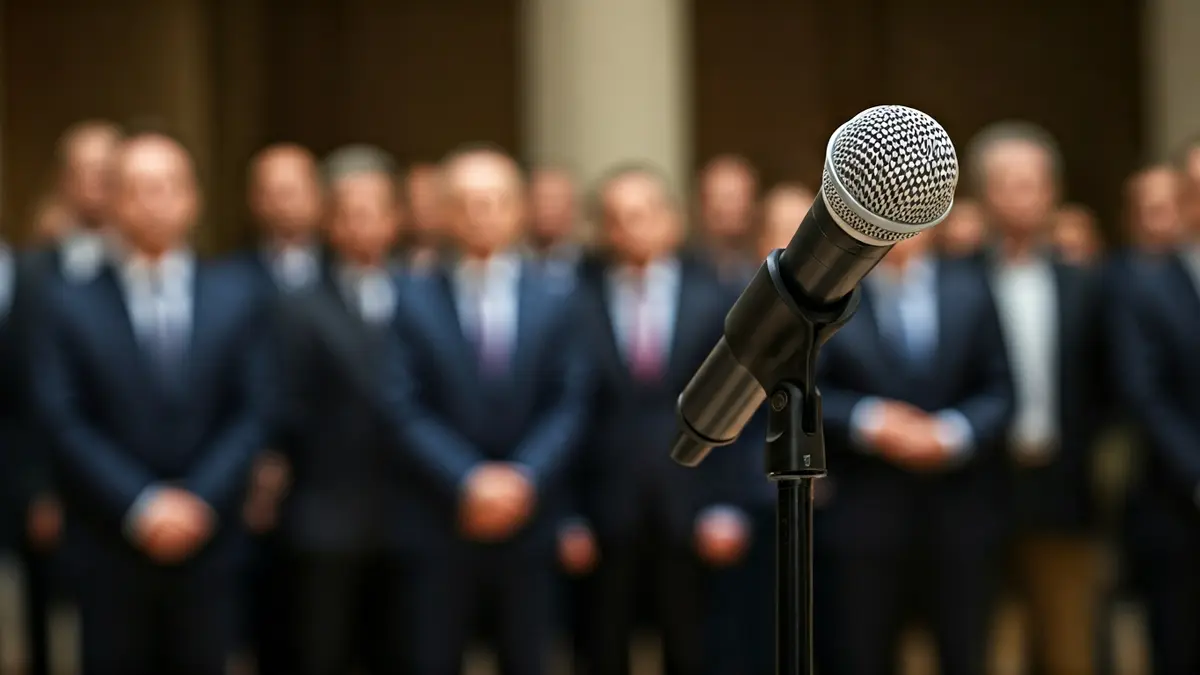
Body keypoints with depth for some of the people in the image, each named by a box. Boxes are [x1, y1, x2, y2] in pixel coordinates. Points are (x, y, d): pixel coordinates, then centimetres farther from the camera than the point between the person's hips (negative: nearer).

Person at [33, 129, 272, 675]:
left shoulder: (236, 299, 5)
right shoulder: (72, 305, 0)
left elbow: (253, 414, 1)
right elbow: (65, 423, -6)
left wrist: (200, 501, -11)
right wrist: (139, 507, -14)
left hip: (207, 544, 1)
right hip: (110, 548, -1)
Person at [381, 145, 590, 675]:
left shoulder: (555, 299, 5)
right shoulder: (415, 300, 0)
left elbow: (570, 405, -1)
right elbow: (405, 409, -6)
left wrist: (524, 478, -15)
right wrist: (468, 483, -16)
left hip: (528, 521, 1)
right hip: (440, 523, -1)